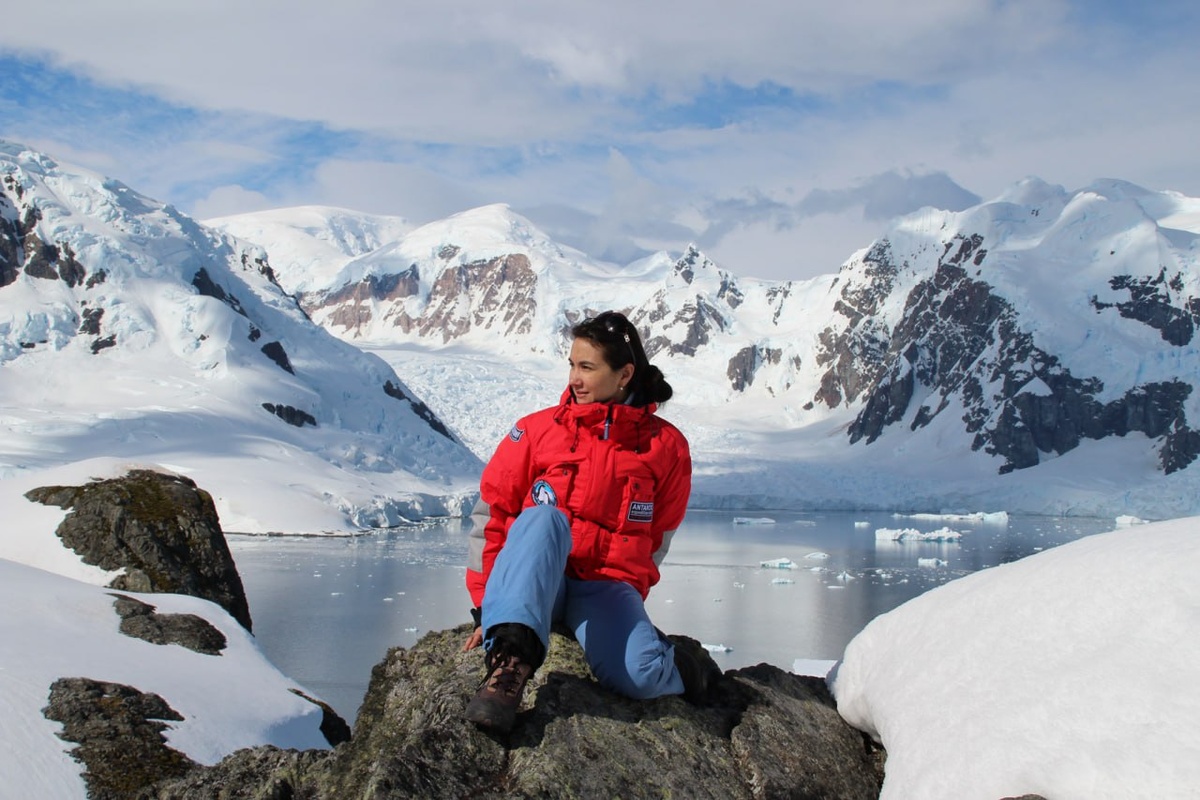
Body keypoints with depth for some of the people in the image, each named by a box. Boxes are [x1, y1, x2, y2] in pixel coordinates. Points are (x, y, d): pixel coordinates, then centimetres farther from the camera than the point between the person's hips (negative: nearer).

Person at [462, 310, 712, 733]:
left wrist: (621, 602, 6)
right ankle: (511, 656, -46)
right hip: (536, 581, 0)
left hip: (607, 587, 0)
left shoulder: (665, 445, 5)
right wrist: (487, 602, -2)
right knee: (543, 516, -34)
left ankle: (679, 669, 7)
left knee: (638, 677, -30)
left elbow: (656, 538, 12)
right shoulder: (537, 430, 5)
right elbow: (492, 516, 5)